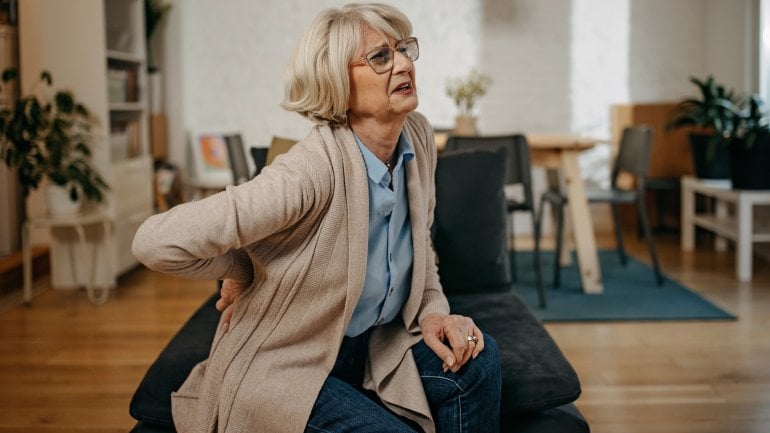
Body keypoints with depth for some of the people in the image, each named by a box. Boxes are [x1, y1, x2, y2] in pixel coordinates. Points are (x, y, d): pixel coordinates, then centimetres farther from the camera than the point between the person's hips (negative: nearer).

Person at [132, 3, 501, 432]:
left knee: (476, 357, -18)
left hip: (374, 344, 6)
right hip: (284, 364, -6)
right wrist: (242, 271, -15)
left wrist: (433, 311, -6)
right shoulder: (312, 170, -29)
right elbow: (157, 242, -34)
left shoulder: (418, 136, -5)